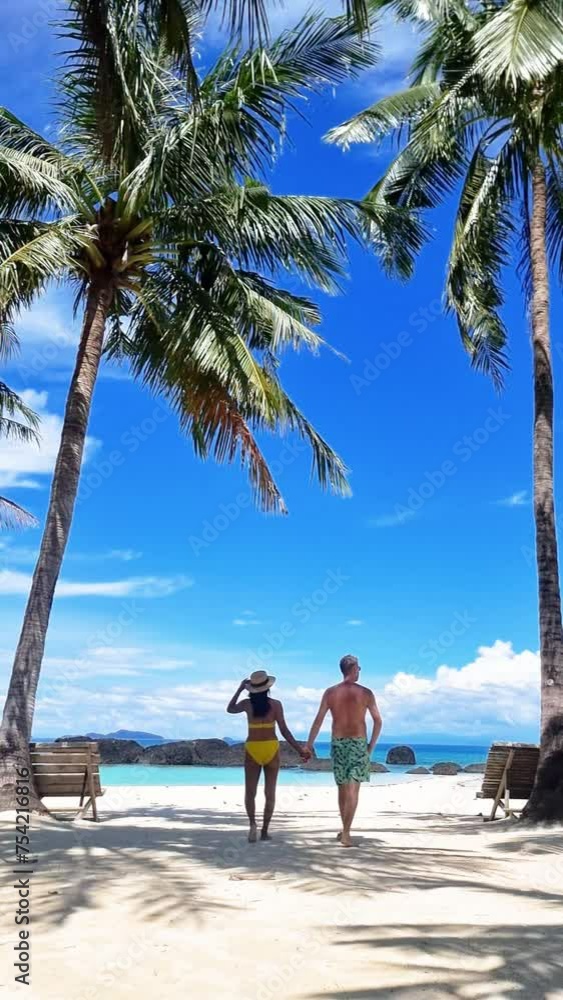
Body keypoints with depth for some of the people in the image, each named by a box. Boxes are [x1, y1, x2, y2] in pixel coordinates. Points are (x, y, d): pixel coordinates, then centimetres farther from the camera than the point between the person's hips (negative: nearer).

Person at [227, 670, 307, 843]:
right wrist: (300, 751, -3)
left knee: (250, 792, 10)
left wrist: (240, 689, 19)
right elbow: (284, 731, -8)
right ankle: (265, 831, 11)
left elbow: (230, 709, 18)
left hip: (252, 749, 0)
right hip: (271, 749, 0)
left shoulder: (247, 704, -3)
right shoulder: (275, 704, -6)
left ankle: (252, 824, -13)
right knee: (270, 793, 12)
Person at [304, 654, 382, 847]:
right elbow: (378, 721, -3)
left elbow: (318, 720, -5)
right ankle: (346, 833, -13)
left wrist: (308, 744, -1)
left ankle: (345, 829, 27)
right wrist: (371, 745, 8)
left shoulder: (330, 692, 0)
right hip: (358, 744, -2)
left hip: (338, 743, 2)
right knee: (353, 790, -4)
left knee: (342, 788, 15)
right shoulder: (366, 693, -4)